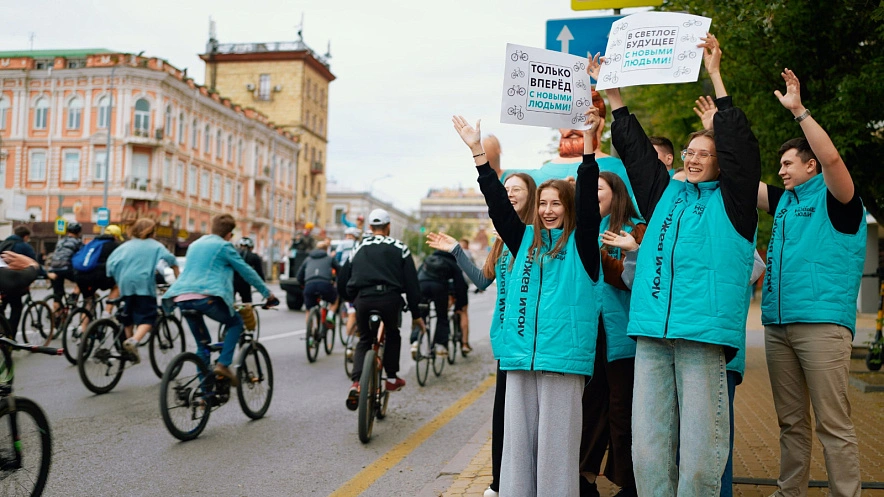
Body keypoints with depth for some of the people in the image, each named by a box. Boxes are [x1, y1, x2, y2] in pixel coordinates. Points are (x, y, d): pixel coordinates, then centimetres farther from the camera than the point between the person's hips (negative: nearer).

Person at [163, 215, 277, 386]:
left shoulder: (195, 245, 26)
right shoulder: (224, 246, 5)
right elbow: (247, 271, 8)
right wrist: (268, 294, 17)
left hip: (182, 298, 7)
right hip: (206, 297, -7)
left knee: (202, 344, 17)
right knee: (236, 322, 18)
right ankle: (223, 364, -1)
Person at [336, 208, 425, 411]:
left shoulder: (359, 248, 19)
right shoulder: (399, 248, 12)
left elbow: (342, 282, 18)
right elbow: (411, 283, 7)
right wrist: (416, 314, 11)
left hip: (363, 298, 2)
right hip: (390, 298, -1)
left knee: (364, 340, 20)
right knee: (392, 335, 27)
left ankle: (356, 383, 0)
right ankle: (392, 378, 27)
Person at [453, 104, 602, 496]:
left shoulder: (581, 243, 4)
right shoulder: (525, 240, 15)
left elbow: (587, 198, -8)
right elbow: (498, 203, 12)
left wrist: (589, 141, -18)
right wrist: (477, 152, 7)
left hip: (563, 355, -4)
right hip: (521, 353, 4)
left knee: (556, 441, 1)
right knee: (518, 437, 9)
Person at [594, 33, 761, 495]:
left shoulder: (730, 201, 10)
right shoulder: (665, 193, 21)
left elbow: (739, 146, -1)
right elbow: (633, 148, 23)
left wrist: (715, 75, -1)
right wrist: (612, 91, 20)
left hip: (703, 334, -4)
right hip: (651, 332, 4)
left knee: (700, 447, -3)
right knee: (648, 444, 3)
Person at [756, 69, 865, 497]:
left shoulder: (834, 199, 2)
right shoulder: (783, 201, 20)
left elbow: (832, 157, -15)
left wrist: (797, 109, -14)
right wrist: (720, 129, 19)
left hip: (822, 322, -6)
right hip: (777, 324, 7)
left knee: (833, 423, -6)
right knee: (791, 422, 11)